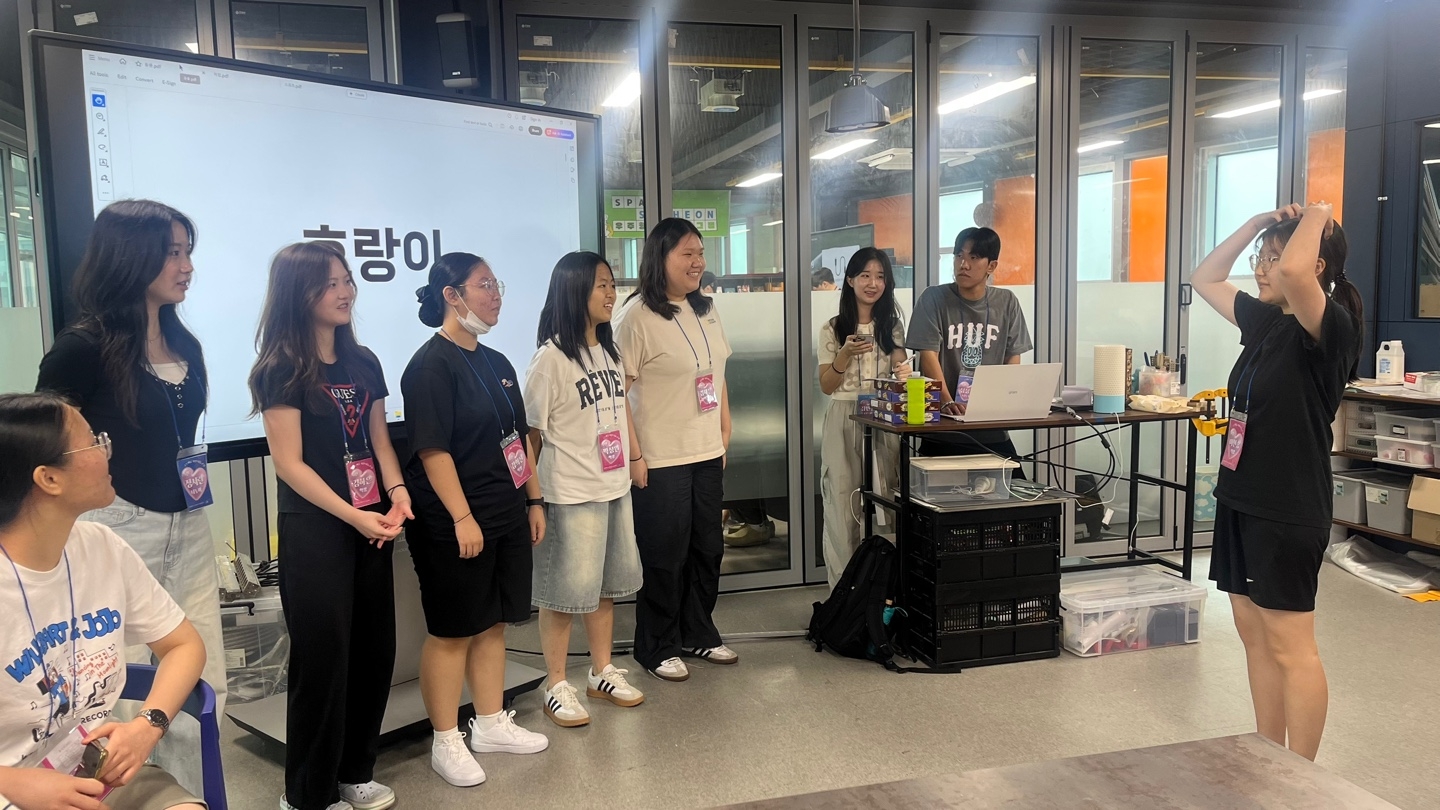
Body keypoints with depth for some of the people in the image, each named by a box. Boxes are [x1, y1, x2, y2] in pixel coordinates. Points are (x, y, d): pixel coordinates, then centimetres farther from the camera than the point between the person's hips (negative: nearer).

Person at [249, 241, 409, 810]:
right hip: (314, 531, -6)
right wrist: (353, 516, -18)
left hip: (370, 526, 6)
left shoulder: (363, 363, 9)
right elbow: (289, 463, -12)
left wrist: (397, 493, -6)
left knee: (374, 651, 10)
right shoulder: (281, 370, -9)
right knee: (322, 658, 1)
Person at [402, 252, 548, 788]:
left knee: (493, 623, 15)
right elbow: (432, 448, -20)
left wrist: (533, 499, 16)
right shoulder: (431, 364, -14)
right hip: (454, 524, -8)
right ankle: (446, 742, 17)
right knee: (452, 632, 3)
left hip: (506, 514, 8)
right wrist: (462, 518, -22)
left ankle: (491, 724, 29)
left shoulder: (496, 363, 12)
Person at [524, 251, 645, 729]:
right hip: (571, 494, -7)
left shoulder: (609, 350, 9)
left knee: (605, 585, 17)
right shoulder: (551, 358, -15)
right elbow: (531, 433, -12)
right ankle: (556, 688, 19)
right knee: (564, 592, 4)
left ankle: (603, 673, 32)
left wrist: (638, 459, 15)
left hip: (615, 487, 8)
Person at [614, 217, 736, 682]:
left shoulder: (706, 310, 9)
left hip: (708, 454, 7)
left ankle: (698, 635, 33)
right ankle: (657, 649, 21)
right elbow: (617, 391, -16)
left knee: (707, 549, 16)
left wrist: (725, 433, 13)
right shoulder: (638, 315, -14)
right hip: (661, 460, -7)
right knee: (665, 556, 4)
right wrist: (634, 456, -16)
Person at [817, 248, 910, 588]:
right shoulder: (833, 329, 4)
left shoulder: (892, 326, 11)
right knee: (843, 503, -3)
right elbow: (826, 386, 1)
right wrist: (846, 354, -16)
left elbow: (898, 371, 3)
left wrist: (903, 372, -21)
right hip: (843, 422, -1)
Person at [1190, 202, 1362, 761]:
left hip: (1289, 509, -9)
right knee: (1254, 634, 15)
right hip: (1242, 498, 9)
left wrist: (1316, 215, -17)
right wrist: (1258, 222, 11)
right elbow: (1205, 278, 22)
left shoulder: (1331, 329, -15)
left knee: (1290, 646, 0)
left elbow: (1294, 271, -36)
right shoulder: (1265, 320, 9)